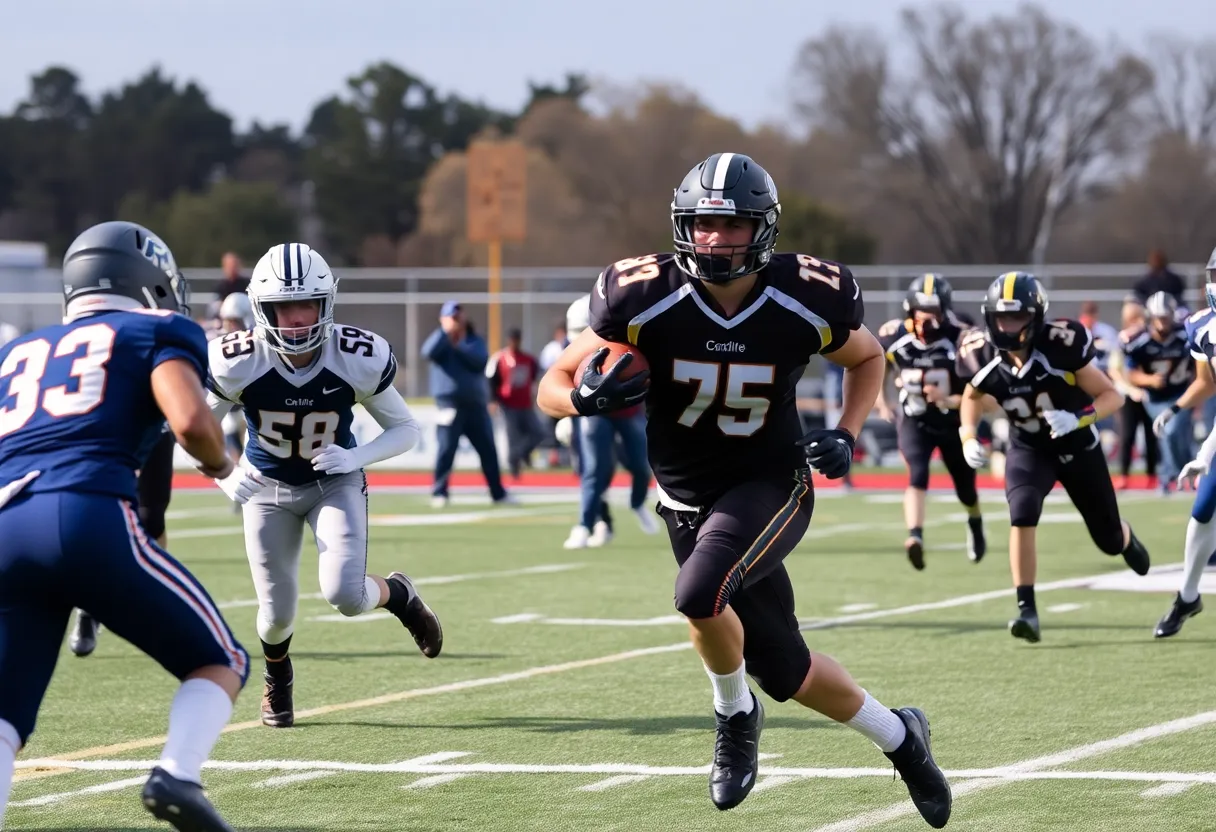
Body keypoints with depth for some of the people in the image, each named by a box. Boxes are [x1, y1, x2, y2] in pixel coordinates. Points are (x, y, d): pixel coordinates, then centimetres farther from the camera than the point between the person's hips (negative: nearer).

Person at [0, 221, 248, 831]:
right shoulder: (157, 332, 16)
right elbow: (190, 421, -2)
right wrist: (220, 463, 18)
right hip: (88, 517, -4)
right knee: (221, 662, 15)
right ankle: (177, 775, -12)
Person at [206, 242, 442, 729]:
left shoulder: (359, 359, -24)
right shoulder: (238, 362, -25)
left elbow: (405, 429, -10)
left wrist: (356, 458, -28)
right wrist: (225, 477, -25)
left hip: (335, 483, -1)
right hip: (268, 488, 1)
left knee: (344, 595, -22)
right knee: (277, 612, 3)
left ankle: (398, 594, 16)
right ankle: (277, 679, 40)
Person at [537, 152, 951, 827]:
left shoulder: (805, 302, -15)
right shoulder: (647, 299, -16)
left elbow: (867, 359, 8)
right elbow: (552, 387, -9)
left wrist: (846, 434, -9)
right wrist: (587, 396, -33)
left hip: (771, 486, -2)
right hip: (688, 497, 2)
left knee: (700, 594, -31)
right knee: (784, 671, 7)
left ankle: (735, 716, -1)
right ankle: (898, 736, 34)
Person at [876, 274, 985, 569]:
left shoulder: (959, 340, -22)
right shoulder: (894, 336, -14)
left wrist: (949, 401, -36)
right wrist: (881, 402, 1)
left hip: (952, 423, 0)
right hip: (914, 421, 0)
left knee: (965, 487, 16)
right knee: (918, 475, -26)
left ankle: (975, 526, 49)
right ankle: (915, 537, -39)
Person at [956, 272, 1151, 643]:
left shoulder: (1060, 346, -31)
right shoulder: (983, 357, -19)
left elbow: (1112, 397, -22)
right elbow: (972, 397, 6)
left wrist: (1078, 418, -40)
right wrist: (968, 436, -11)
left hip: (1077, 447, -1)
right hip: (1028, 449, 1)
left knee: (1109, 540, 12)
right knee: (1022, 515, -28)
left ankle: (1126, 537, 51)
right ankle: (1027, 610, -22)